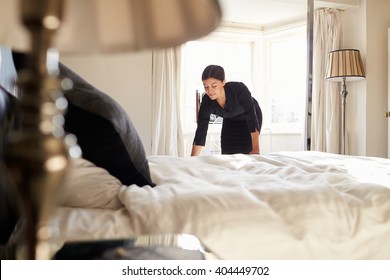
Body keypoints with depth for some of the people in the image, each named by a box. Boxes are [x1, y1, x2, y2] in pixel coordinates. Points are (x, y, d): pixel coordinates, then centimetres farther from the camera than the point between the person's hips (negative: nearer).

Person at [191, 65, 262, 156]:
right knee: (227, 154, -1)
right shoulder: (207, 102, -28)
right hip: (230, 120, 3)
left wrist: (256, 148, -37)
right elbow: (201, 132, -26)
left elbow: (251, 117, -33)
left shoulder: (239, 89, -38)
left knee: (245, 153, -9)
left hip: (248, 117, -3)